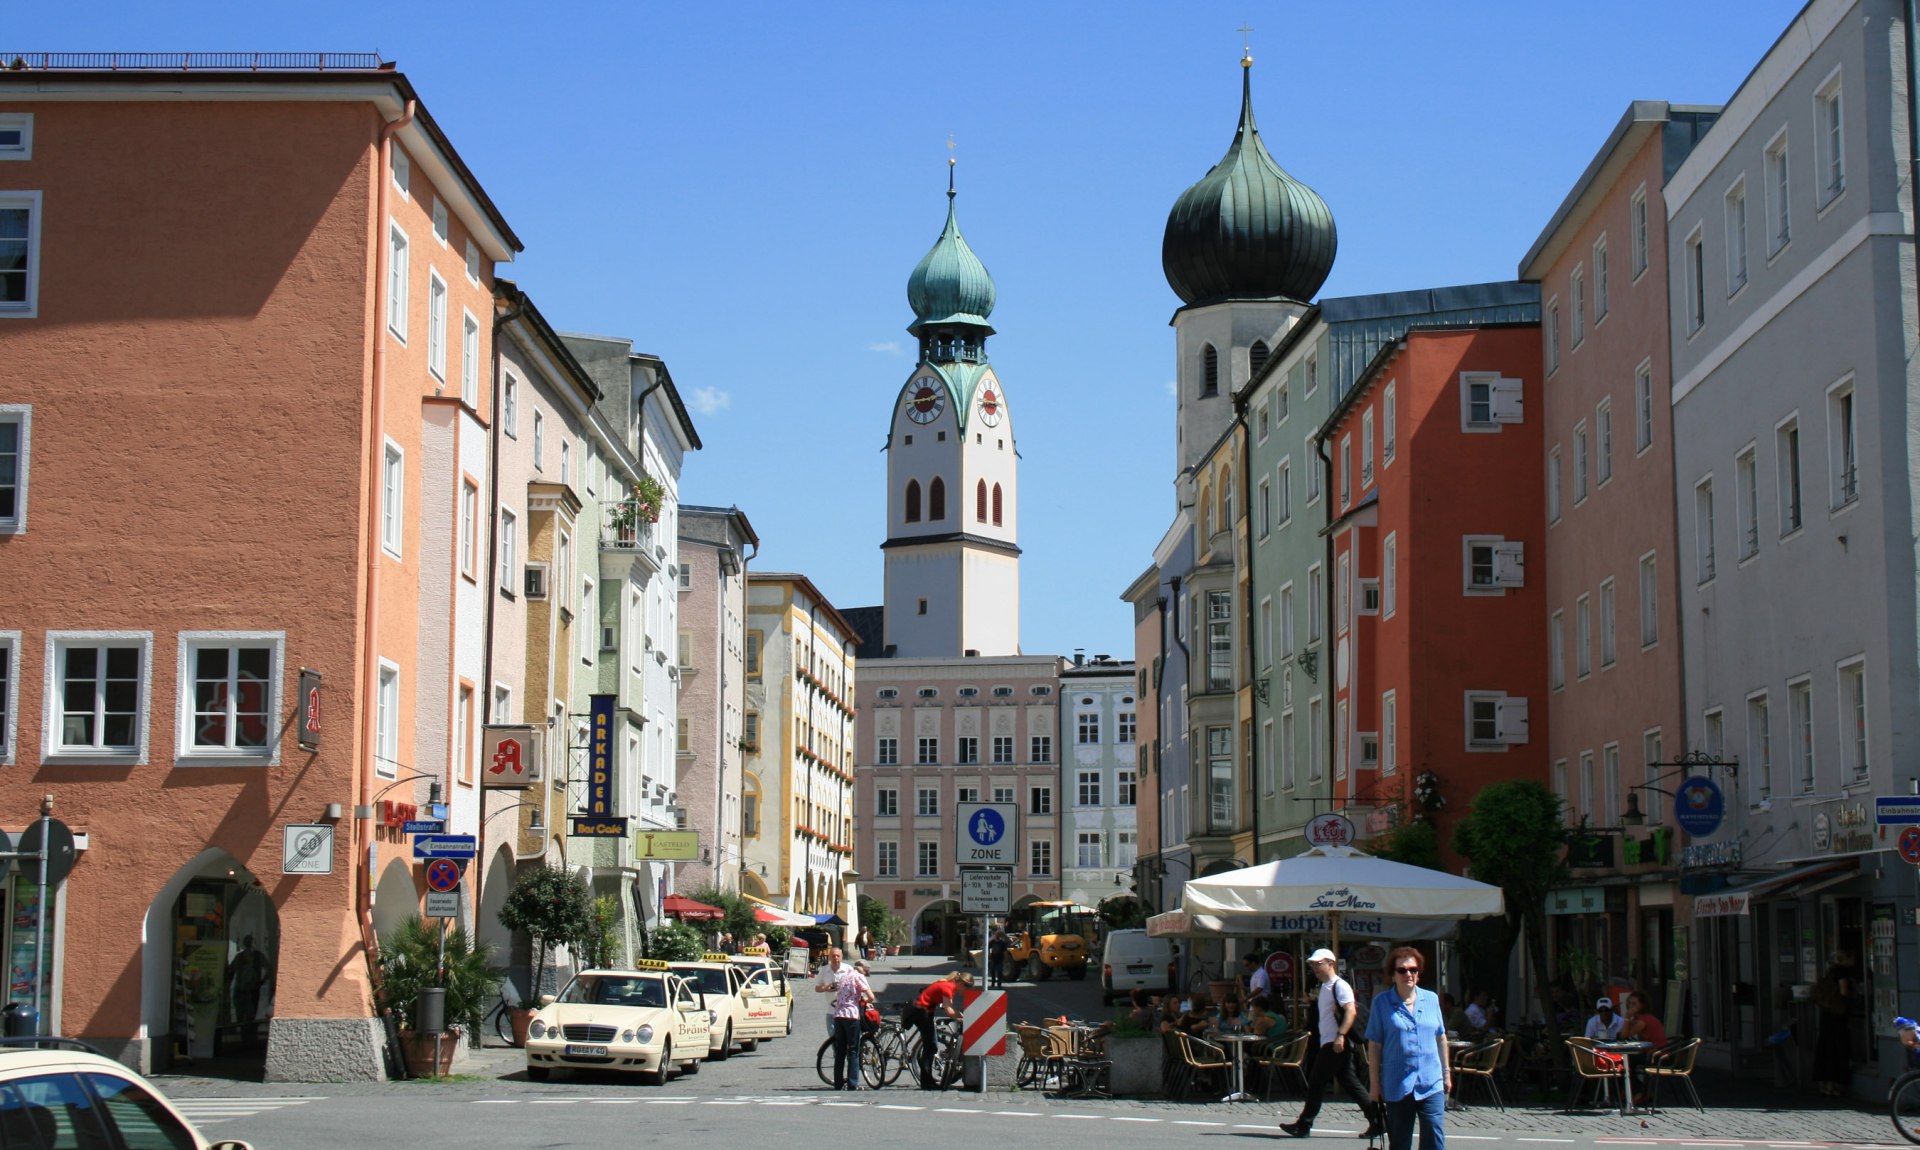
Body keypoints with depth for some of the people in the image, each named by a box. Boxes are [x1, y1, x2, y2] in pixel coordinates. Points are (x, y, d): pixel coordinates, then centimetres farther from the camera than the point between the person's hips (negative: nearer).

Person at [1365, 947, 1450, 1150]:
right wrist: (1375, 1083, -1)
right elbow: (1374, 1045, -1)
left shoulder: (1431, 999, 7)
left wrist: (1447, 1073, 17)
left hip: (1431, 1084, 2)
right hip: (1396, 1086, -1)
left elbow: (1441, 1038, 16)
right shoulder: (1382, 1002, -2)